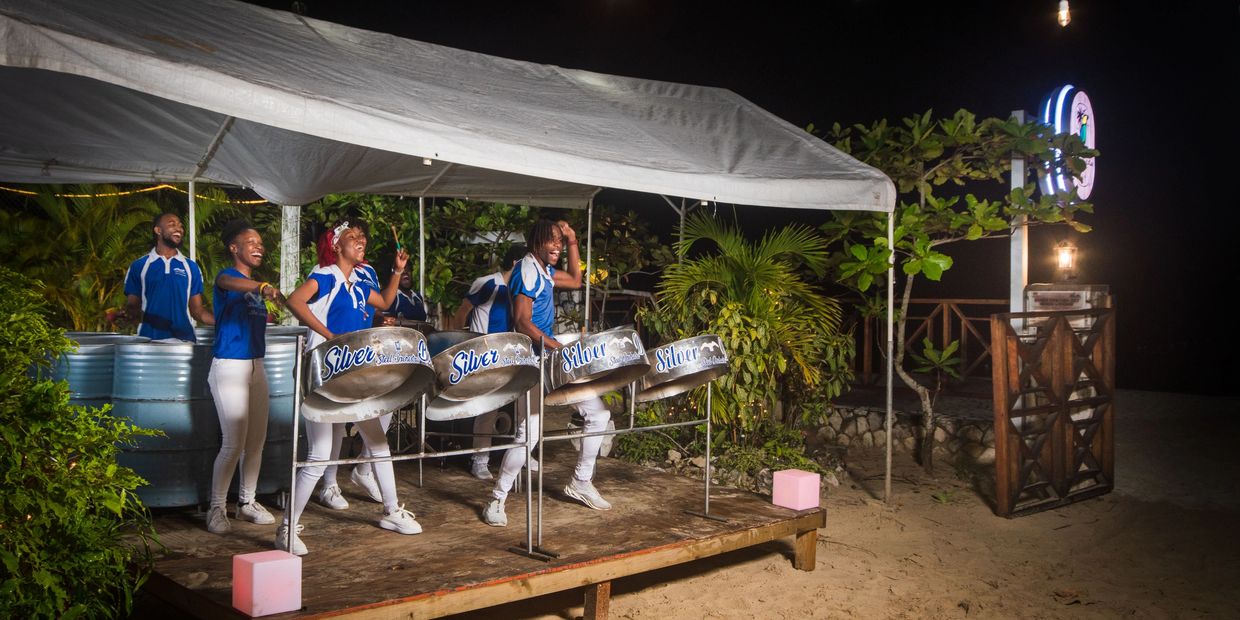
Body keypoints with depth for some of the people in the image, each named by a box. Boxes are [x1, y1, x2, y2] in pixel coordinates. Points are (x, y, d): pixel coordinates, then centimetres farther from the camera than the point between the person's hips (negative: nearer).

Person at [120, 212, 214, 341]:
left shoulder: (191, 267, 11)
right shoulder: (138, 267, 8)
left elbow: (197, 311, 11)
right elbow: (132, 307, 9)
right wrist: (129, 315, -15)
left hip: (184, 339, 1)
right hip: (149, 339, -1)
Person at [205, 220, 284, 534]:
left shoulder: (256, 286, 13)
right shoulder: (226, 277, -10)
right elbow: (230, 283, -37)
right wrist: (263, 287, -54)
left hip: (256, 366, 8)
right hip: (229, 367, -8)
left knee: (256, 440, 10)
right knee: (234, 443, -8)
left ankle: (247, 501, 24)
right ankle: (216, 509, 6)